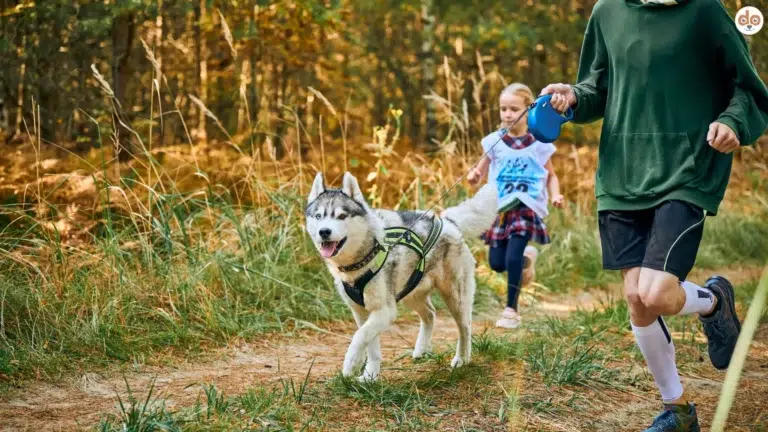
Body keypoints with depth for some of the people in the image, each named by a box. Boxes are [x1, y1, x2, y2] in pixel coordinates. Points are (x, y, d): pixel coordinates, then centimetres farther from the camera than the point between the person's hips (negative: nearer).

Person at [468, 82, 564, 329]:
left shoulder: (538, 144, -2)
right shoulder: (495, 142, 2)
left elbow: (551, 175, 8)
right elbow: (481, 171, 10)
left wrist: (555, 195, -10)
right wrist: (474, 176, -13)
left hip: (527, 207, -3)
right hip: (501, 207, 3)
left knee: (513, 258, -15)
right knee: (497, 263, 3)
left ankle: (512, 309, 1)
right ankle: (526, 257, 37)